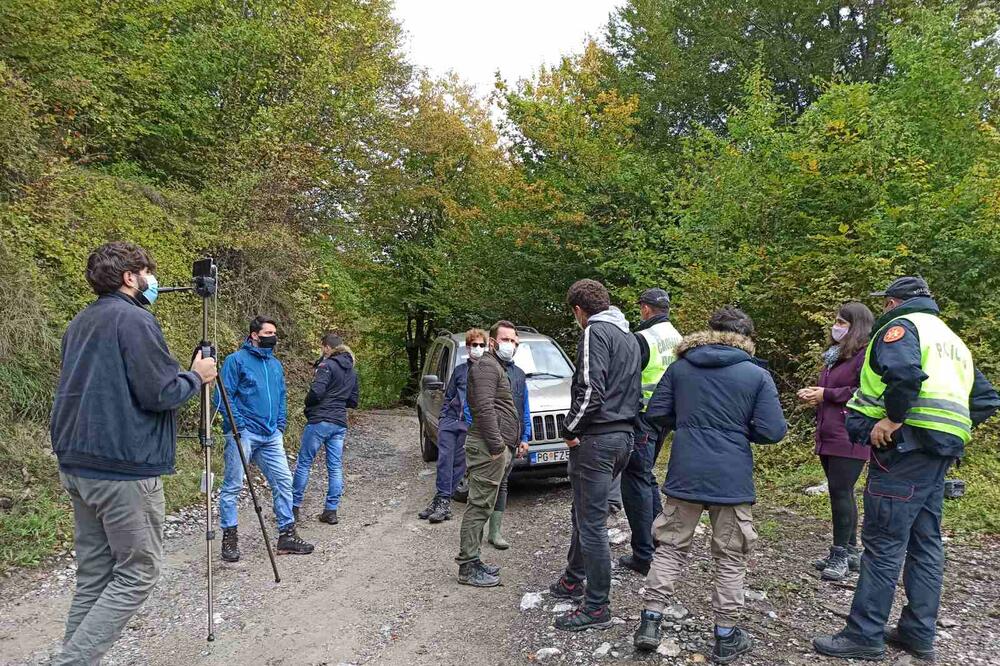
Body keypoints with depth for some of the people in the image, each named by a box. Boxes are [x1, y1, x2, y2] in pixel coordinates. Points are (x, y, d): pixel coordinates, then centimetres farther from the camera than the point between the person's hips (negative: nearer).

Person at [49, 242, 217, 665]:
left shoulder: (79, 323, 15)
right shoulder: (134, 319, -13)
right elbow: (159, 393, -18)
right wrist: (196, 377, 0)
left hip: (76, 465, 9)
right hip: (125, 469, -9)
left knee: (94, 574, 13)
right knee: (137, 574, 1)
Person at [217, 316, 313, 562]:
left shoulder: (276, 364, 16)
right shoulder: (236, 360, -4)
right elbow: (224, 396, -9)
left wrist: (281, 424, 11)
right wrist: (238, 424, -14)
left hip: (271, 436, 6)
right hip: (243, 434, -6)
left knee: (283, 481, 3)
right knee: (232, 485, 1)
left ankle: (287, 534, 12)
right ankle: (229, 537, 14)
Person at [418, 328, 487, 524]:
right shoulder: (460, 370, 13)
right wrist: (442, 419, 8)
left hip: (469, 425, -2)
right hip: (450, 421, 3)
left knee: (458, 463, 0)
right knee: (444, 460, -3)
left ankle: (443, 501, 7)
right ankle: (441, 500, 2)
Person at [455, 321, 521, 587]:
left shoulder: (497, 367, 25)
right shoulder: (486, 366, -9)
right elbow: (484, 408, -20)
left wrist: (506, 444, 23)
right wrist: (496, 446, -22)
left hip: (495, 447, 11)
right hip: (489, 447, -11)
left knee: (481, 506, 13)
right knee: (479, 506, -7)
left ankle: (472, 561, 19)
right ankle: (468, 567, -2)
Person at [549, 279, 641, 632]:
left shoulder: (595, 332, -12)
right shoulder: (629, 337, 18)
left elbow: (590, 391, -22)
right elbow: (635, 392, 22)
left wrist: (570, 429, -11)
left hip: (596, 438, -10)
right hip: (623, 436, 10)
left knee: (592, 523, -2)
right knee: (583, 512, 22)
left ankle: (597, 607, 7)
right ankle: (573, 581, 36)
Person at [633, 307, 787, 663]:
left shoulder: (680, 366, 3)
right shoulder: (758, 375, -4)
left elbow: (655, 414, 3)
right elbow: (772, 432, -10)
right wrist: (741, 430, 9)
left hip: (685, 474, 2)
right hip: (731, 478, -2)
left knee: (670, 547, 15)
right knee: (730, 559, 12)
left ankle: (650, 622, 15)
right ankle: (726, 637, 21)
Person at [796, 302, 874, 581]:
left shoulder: (865, 355, -10)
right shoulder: (835, 355, 19)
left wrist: (826, 394, -15)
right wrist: (815, 396, 6)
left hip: (849, 438, -9)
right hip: (828, 436, 9)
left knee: (840, 490, -7)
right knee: (841, 492, 13)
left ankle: (841, 554, 2)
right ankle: (850, 551, 22)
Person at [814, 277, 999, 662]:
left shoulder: (901, 325, -5)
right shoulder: (952, 340, 24)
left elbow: (904, 371, -27)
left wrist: (892, 417, -19)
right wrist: (950, 427, 17)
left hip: (903, 447, -9)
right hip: (939, 454, 9)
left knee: (883, 544, -6)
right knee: (925, 543, 13)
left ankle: (864, 636, -1)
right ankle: (919, 633, 21)